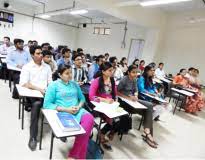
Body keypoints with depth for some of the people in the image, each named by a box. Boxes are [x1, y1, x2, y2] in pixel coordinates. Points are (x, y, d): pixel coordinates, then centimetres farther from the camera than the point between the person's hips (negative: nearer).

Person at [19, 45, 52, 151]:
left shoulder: (47, 67, 15)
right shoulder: (27, 67, 4)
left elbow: (50, 82, 12)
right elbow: (23, 83, -8)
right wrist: (39, 89, -16)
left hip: (46, 93, 3)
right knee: (36, 104, -34)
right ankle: (33, 137, -21)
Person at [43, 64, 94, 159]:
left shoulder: (74, 84, 16)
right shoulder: (54, 85, 2)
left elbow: (82, 98, 19)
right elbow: (47, 105, -5)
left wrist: (79, 107, -5)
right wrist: (66, 109, -14)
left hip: (78, 112, 5)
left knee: (89, 118, -29)